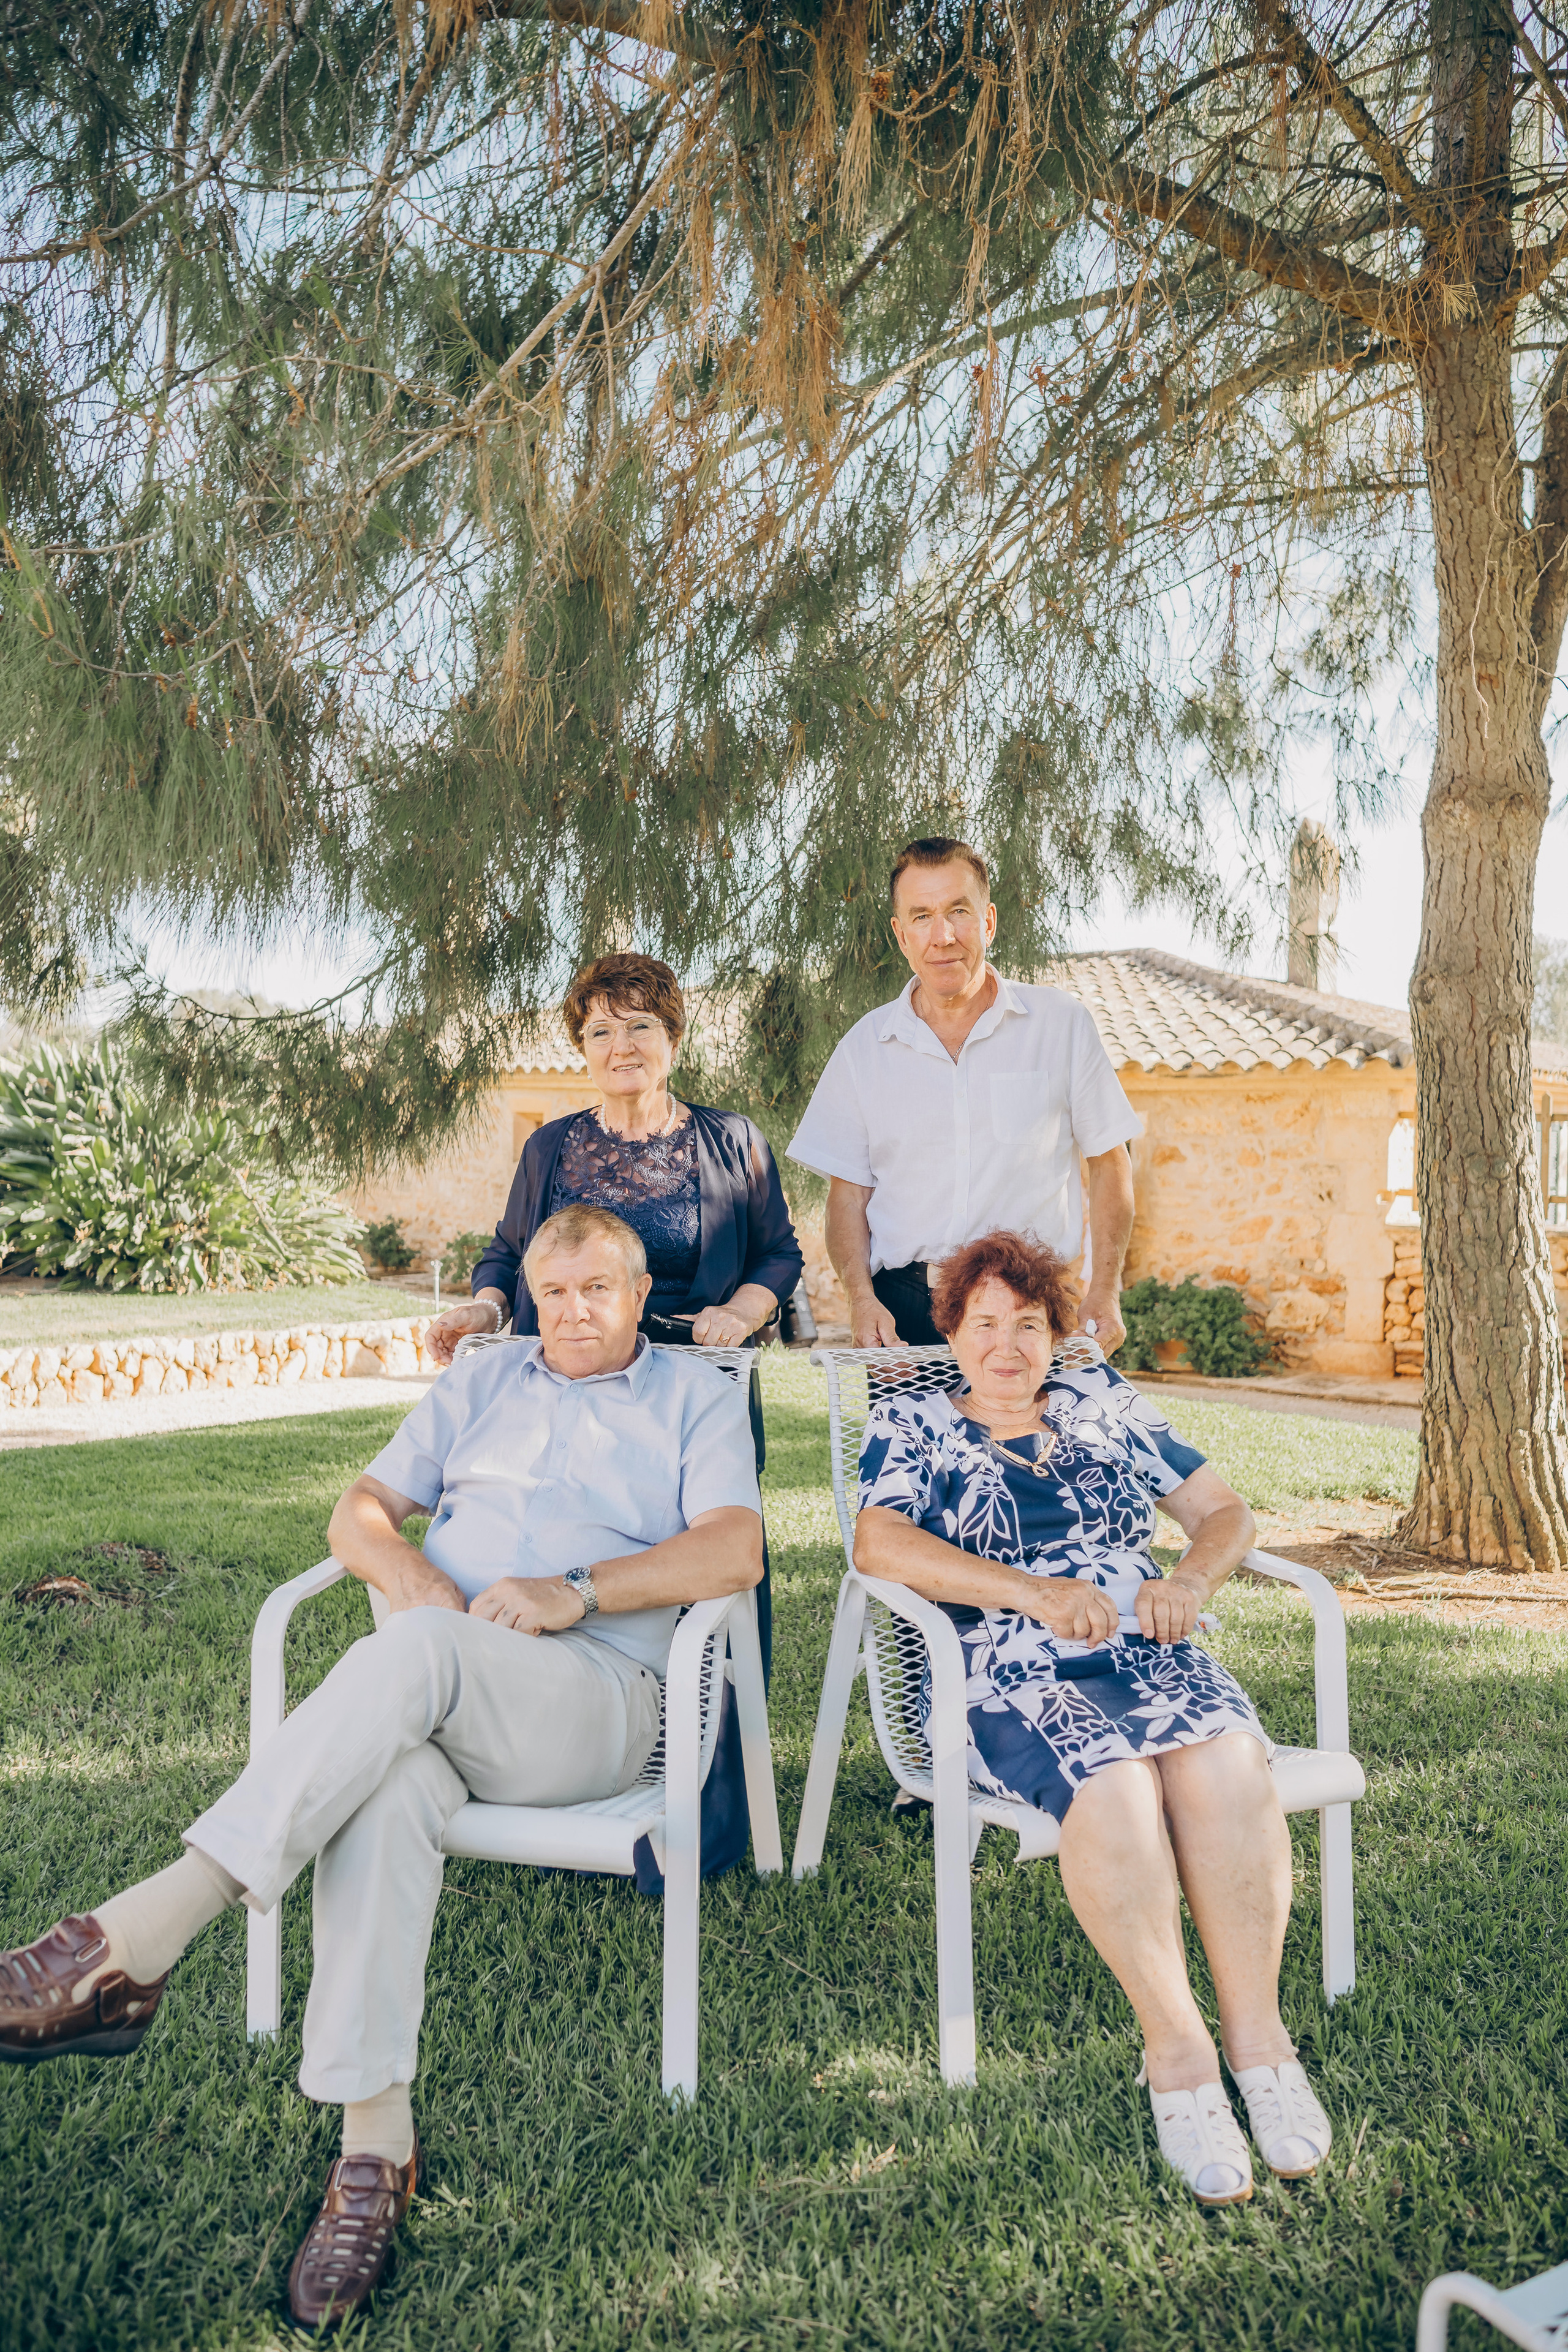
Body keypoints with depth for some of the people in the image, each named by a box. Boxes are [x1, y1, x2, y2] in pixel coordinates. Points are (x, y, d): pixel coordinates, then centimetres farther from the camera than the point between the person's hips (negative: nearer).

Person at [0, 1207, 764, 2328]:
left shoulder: (698, 1394, 13)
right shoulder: (483, 1378, 25)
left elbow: (735, 1550, -3)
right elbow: (360, 1509, 19)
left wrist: (577, 1591, -15)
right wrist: (404, 1565, -5)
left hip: (597, 1696, -3)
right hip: (434, 1688, 3)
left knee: (414, 1651, -35)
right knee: (383, 1779, -33)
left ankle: (136, 1940, -37)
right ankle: (374, 2143, -29)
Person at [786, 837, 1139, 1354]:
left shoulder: (1062, 1025, 5)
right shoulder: (864, 1048, 8)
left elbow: (1109, 1165, 8)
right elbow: (847, 1190, 10)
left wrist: (1104, 1293, -2)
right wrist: (862, 1297, -6)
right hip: (904, 1314, 1)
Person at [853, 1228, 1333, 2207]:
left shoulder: (1105, 1403, 21)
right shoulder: (912, 1426, 11)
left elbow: (1226, 1511, 20)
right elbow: (879, 1544, -8)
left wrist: (1193, 1580, -4)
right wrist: (1034, 1593, -19)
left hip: (1152, 1652, 3)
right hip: (1012, 1677, -3)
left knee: (1223, 1762, -29)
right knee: (1111, 1782, -33)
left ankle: (1257, 2031, -18)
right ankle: (1176, 2047, -20)